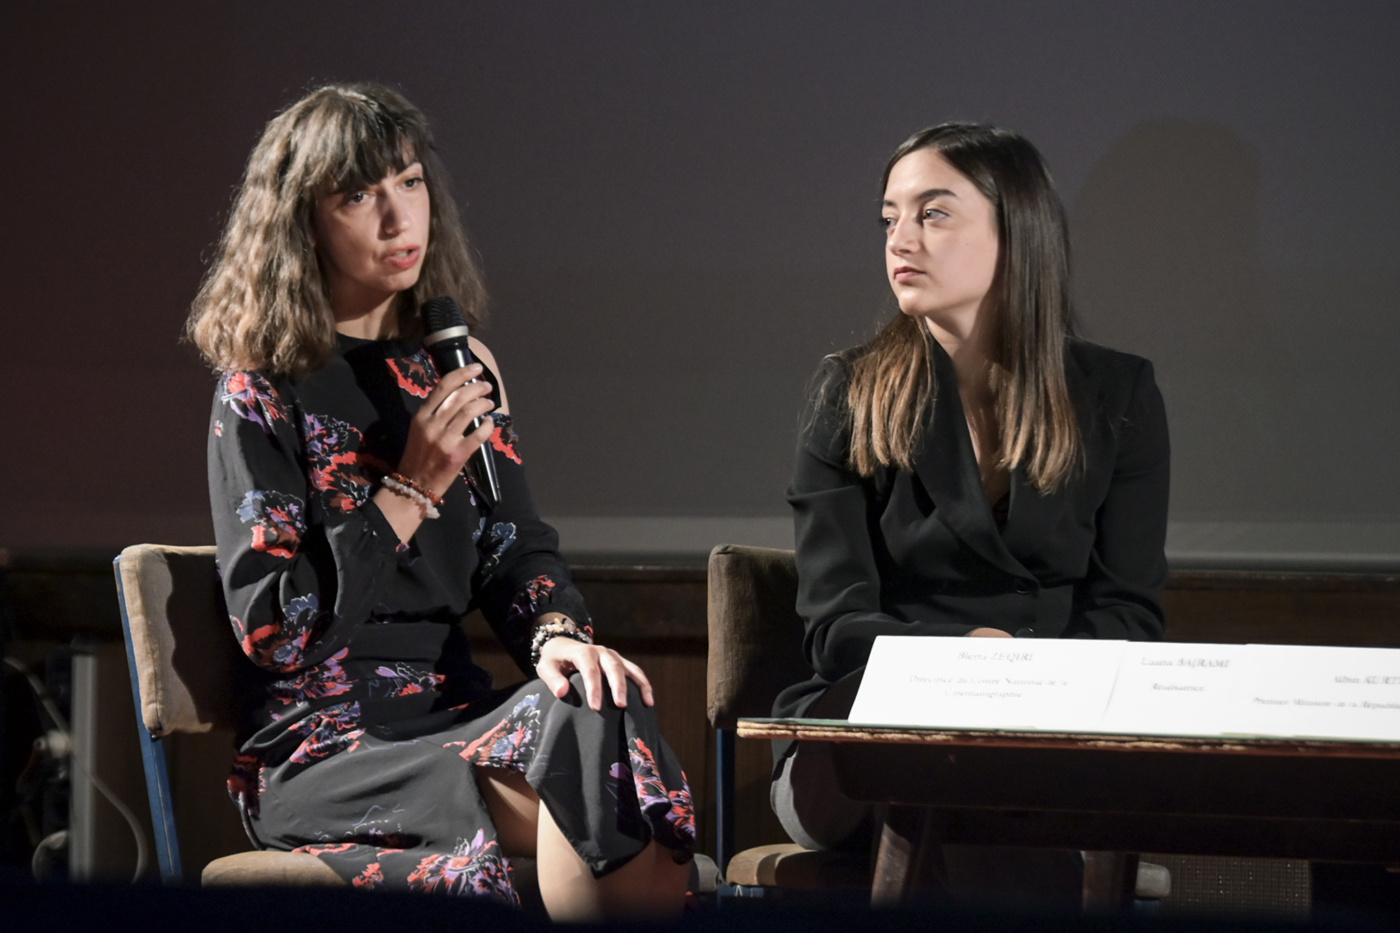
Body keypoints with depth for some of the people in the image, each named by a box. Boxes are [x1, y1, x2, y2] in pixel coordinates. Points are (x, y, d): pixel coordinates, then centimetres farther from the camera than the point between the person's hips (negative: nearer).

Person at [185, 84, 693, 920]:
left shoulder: (457, 372, 17)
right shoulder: (262, 394, -1)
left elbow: (516, 551, 13)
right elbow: (271, 628, -8)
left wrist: (557, 633, -11)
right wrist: (411, 490, -13)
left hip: (458, 718, 5)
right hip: (321, 752, -5)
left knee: (603, 704, -30)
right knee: (594, 749, -31)